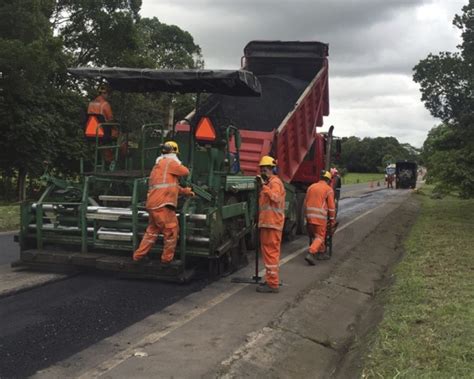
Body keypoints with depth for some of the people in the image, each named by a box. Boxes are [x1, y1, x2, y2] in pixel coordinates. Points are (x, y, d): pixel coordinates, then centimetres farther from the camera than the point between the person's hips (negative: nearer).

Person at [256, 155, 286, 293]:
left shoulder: (275, 182, -9)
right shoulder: (269, 182, 23)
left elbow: (275, 197, -28)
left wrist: (263, 186, -31)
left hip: (272, 224, -11)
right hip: (267, 223, 11)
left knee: (270, 252, -10)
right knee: (270, 252, 17)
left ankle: (272, 284, -8)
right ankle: (272, 280, 26)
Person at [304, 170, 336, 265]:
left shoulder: (311, 187, 14)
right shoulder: (328, 189, -2)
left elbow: (305, 203, 17)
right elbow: (331, 206, -3)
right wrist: (332, 220, 6)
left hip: (309, 216, 6)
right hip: (320, 217, -6)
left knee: (316, 235, 21)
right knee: (320, 237, 0)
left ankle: (321, 253, 31)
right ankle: (310, 254, -16)